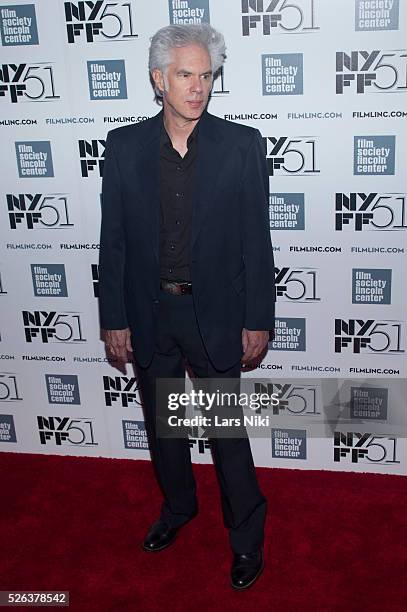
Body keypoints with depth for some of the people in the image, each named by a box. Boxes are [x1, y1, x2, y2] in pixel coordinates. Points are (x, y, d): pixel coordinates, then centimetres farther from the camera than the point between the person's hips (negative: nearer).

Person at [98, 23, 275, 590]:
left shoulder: (242, 144, -7)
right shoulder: (124, 145, -2)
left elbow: (256, 239, -5)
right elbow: (113, 239, 0)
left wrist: (258, 320, -7)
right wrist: (114, 318, -1)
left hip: (215, 314, -2)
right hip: (149, 314, 3)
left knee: (228, 431, 8)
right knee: (161, 425, 19)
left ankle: (247, 535, 30)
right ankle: (178, 507, 45)